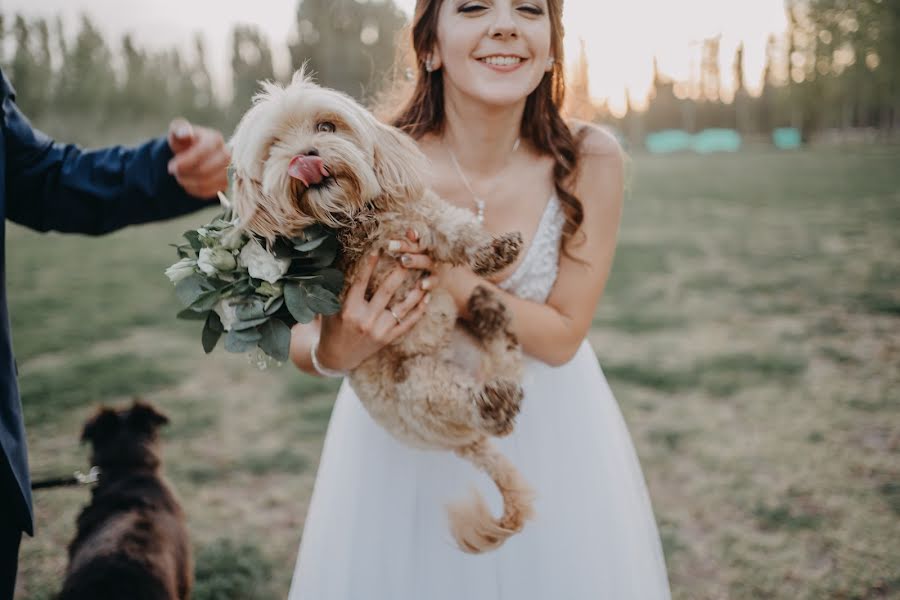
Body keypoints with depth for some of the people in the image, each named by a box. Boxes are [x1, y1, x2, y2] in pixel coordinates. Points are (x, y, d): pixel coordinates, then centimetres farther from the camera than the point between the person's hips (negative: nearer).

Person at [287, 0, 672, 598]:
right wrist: (337, 350, -36)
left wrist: (448, 275, -30)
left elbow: (561, 336, -15)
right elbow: (304, 338, -13)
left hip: (547, 430, 1)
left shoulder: (589, 160, -19)